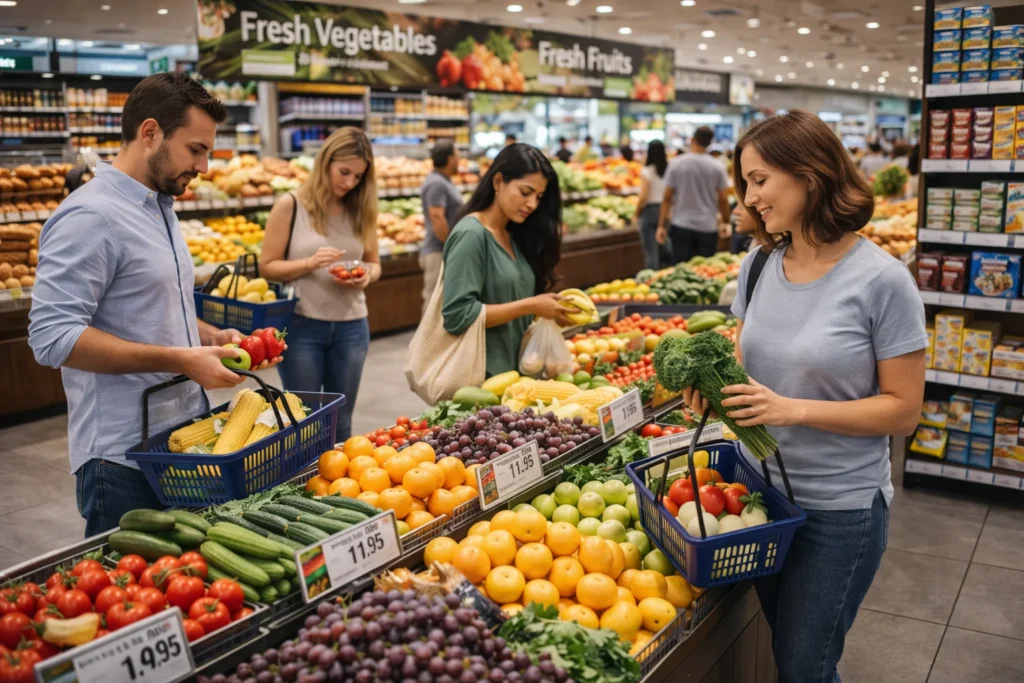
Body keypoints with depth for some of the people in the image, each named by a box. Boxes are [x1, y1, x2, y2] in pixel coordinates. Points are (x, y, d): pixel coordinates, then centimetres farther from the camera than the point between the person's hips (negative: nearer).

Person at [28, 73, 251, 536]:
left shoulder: (160, 210, 14)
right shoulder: (90, 216, -16)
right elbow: (53, 335, -23)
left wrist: (210, 337, 6)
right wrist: (180, 360, -23)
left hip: (185, 443, 9)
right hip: (124, 460, -9)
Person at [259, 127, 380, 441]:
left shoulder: (360, 209, 7)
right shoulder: (291, 205, -6)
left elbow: (374, 262, 14)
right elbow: (267, 266, -5)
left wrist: (367, 274, -9)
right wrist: (310, 264, -21)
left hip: (351, 327, 4)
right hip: (302, 326, -3)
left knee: (341, 421, 12)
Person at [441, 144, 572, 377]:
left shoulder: (514, 235, 8)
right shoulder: (470, 235, -15)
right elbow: (457, 316, -22)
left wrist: (550, 309, -3)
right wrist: (530, 306, -19)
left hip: (515, 370, 8)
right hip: (481, 376, -8)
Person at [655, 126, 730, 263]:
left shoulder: (676, 164, -3)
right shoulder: (717, 167, -3)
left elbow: (667, 198, -2)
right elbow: (723, 200, 0)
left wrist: (662, 225, 3)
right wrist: (725, 220, 17)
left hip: (681, 226, 0)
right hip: (707, 228, 0)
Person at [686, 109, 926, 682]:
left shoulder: (881, 280, -17)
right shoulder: (759, 265, 0)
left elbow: (903, 410, -14)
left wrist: (794, 409, -24)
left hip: (840, 509, -5)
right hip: (760, 488, 5)